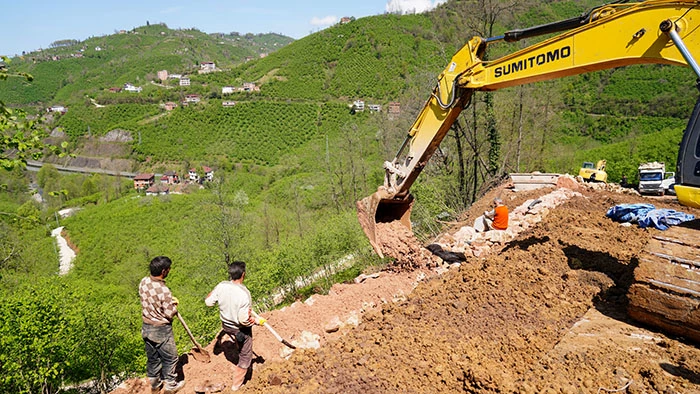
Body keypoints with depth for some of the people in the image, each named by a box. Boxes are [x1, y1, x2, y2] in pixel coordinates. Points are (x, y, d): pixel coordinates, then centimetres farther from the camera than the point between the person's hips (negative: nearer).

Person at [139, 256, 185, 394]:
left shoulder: (143, 282, -8)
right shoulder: (163, 291, -30)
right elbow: (170, 314, -21)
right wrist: (174, 305, -2)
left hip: (146, 327, 7)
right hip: (161, 330, -7)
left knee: (152, 358, 22)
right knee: (169, 358, 14)